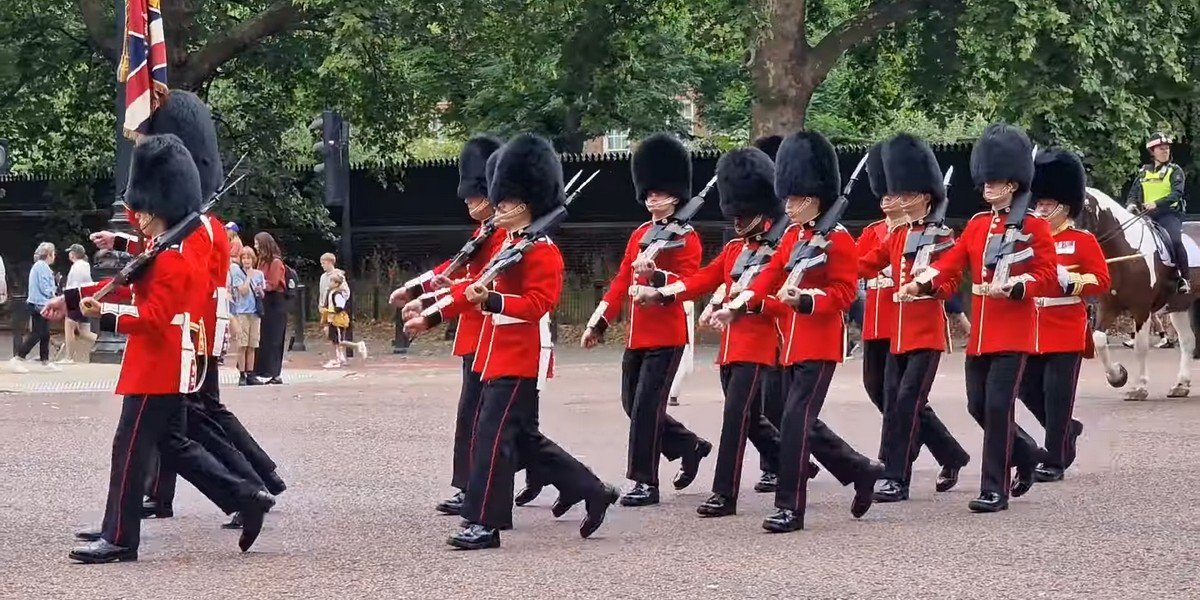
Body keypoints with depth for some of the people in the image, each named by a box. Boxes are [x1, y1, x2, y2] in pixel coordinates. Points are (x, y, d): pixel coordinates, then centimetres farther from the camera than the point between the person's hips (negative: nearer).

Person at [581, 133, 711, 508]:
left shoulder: (686, 237, -6)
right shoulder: (640, 235, 15)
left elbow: (688, 284, -16)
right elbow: (622, 281, 16)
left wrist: (655, 275, -33)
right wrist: (599, 322, 13)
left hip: (666, 335, -8)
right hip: (637, 333, 8)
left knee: (646, 405, -8)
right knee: (632, 403, 11)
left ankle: (645, 483, -1)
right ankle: (691, 447, 29)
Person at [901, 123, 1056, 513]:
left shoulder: (1035, 226, -4)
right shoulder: (977, 224, 13)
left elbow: (1047, 276, -8)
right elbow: (950, 262, 4)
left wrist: (1011, 286, -24)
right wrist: (920, 283, -14)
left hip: (1014, 328, -6)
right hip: (980, 328, 7)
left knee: (998, 404, -10)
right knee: (978, 405, 8)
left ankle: (995, 489, -5)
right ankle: (1027, 453, 33)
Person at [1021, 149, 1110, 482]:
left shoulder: (1083, 241, -3)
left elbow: (1102, 282, -7)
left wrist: (1069, 279, -21)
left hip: (1066, 332, -6)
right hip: (1031, 331, 6)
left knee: (1057, 395, -5)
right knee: (1029, 390, 8)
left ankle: (1054, 461, 1)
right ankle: (1067, 430, 33)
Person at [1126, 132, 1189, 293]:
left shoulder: (1175, 171, 2)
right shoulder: (1144, 171, 15)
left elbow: (1177, 194, -13)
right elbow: (1133, 193, 16)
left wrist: (1156, 204, -27)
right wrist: (1131, 204, -8)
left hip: (1169, 214, -5)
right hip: (1147, 215, 5)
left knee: (1175, 241, -27)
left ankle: (1185, 279, -22)